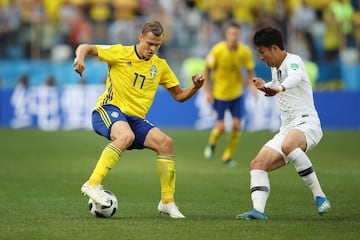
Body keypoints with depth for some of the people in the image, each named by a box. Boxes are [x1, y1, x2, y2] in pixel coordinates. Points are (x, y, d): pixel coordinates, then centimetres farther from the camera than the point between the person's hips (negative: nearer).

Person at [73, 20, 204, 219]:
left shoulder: (160, 66, 12)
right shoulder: (121, 53, -2)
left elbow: (179, 95, 17)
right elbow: (86, 48, 0)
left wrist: (195, 87, -3)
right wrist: (80, 57, -23)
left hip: (135, 119, 5)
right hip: (109, 109, -5)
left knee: (165, 143, -16)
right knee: (126, 136, -38)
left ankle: (167, 202, -5)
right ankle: (93, 184, -41)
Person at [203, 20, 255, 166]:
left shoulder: (245, 51, -11)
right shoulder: (217, 50, -18)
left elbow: (250, 70, 0)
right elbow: (208, 69, -6)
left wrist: (248, 79, -23)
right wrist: (207, 90, -10)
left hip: (236, 93, 3)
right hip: (219, 93, -3)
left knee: (236, 125, -4)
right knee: (221, 128, -6)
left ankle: (228, 156, 14)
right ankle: (212, 143, 29)